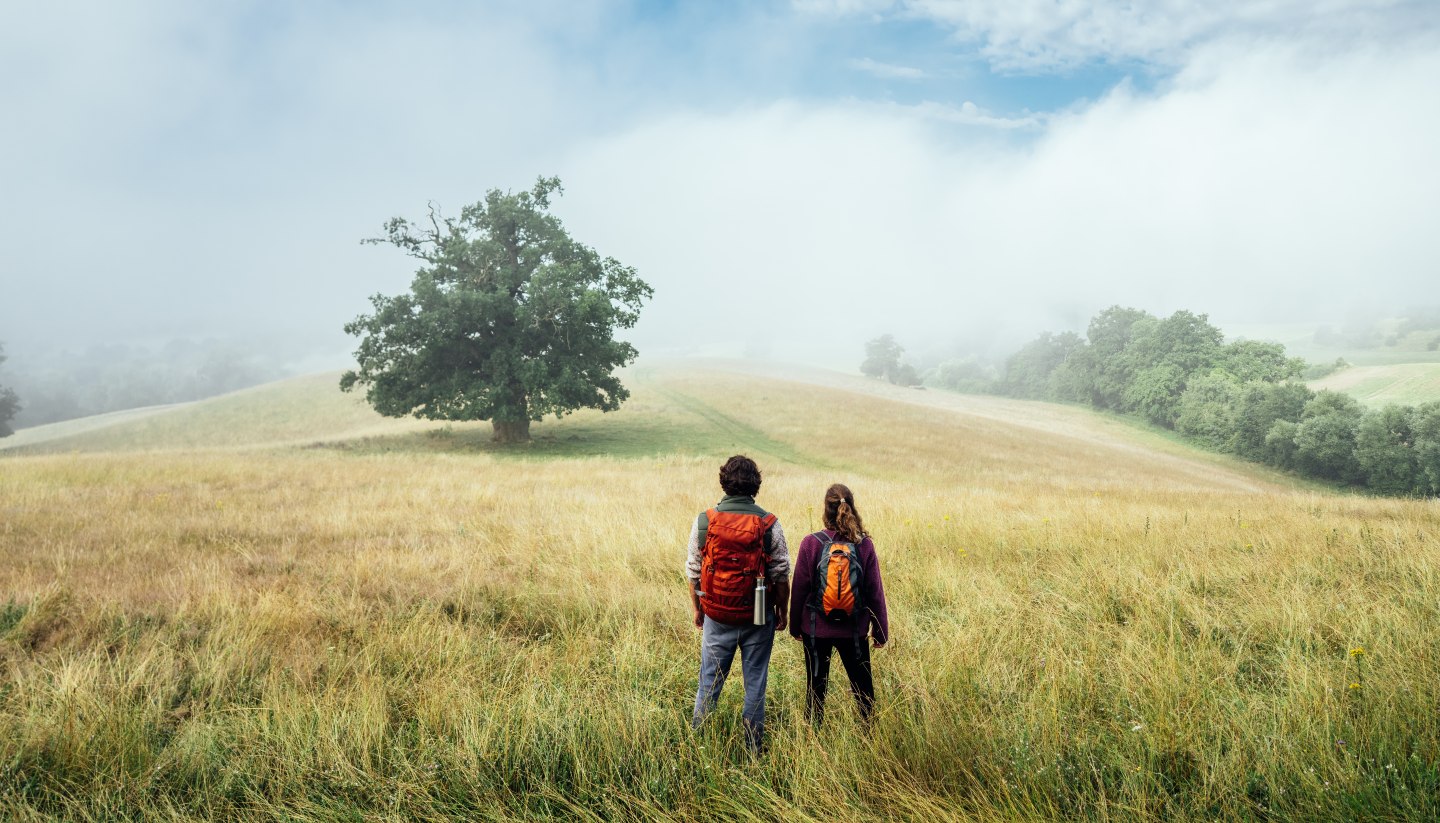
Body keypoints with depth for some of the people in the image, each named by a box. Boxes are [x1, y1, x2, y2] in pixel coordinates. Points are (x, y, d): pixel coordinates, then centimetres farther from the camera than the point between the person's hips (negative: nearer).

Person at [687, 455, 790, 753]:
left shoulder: (704, 521, -6)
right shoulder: (769, 524, -8)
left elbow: (693, 572, 0)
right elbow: (781, 575, -3)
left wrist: (697, 610, 13)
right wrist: (782, 612, 10)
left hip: (716, 617, 1)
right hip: (758, 618, -1)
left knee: (709, 681, 12)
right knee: (755, 683, 11)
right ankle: (754, 748, 19)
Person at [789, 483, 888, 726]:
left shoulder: (811, 543, -11)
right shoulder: (864, 545, -9)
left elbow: (799, 589, -5)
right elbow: (875, 592, -3)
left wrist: (795, 626, 9)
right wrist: (881, 631, 8)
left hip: (816, 629, 0)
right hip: (854, 630, 1)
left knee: (816, 687, 13)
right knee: (863, 687, 16)